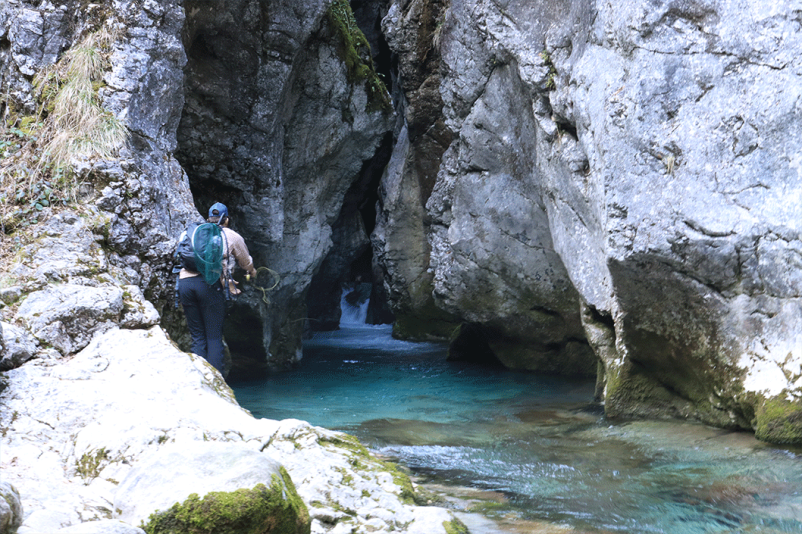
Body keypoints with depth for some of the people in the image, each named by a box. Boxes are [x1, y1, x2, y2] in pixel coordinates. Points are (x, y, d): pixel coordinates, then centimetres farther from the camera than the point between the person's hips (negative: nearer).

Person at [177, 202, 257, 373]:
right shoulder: (232, 236, 17)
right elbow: (246, 262, 33)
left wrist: (228, 284, 46)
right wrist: (252, 272, 57)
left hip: (184, 281, 4)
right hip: (209, 282, -4)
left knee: (197, 337, 9)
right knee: (214, 338, 0)